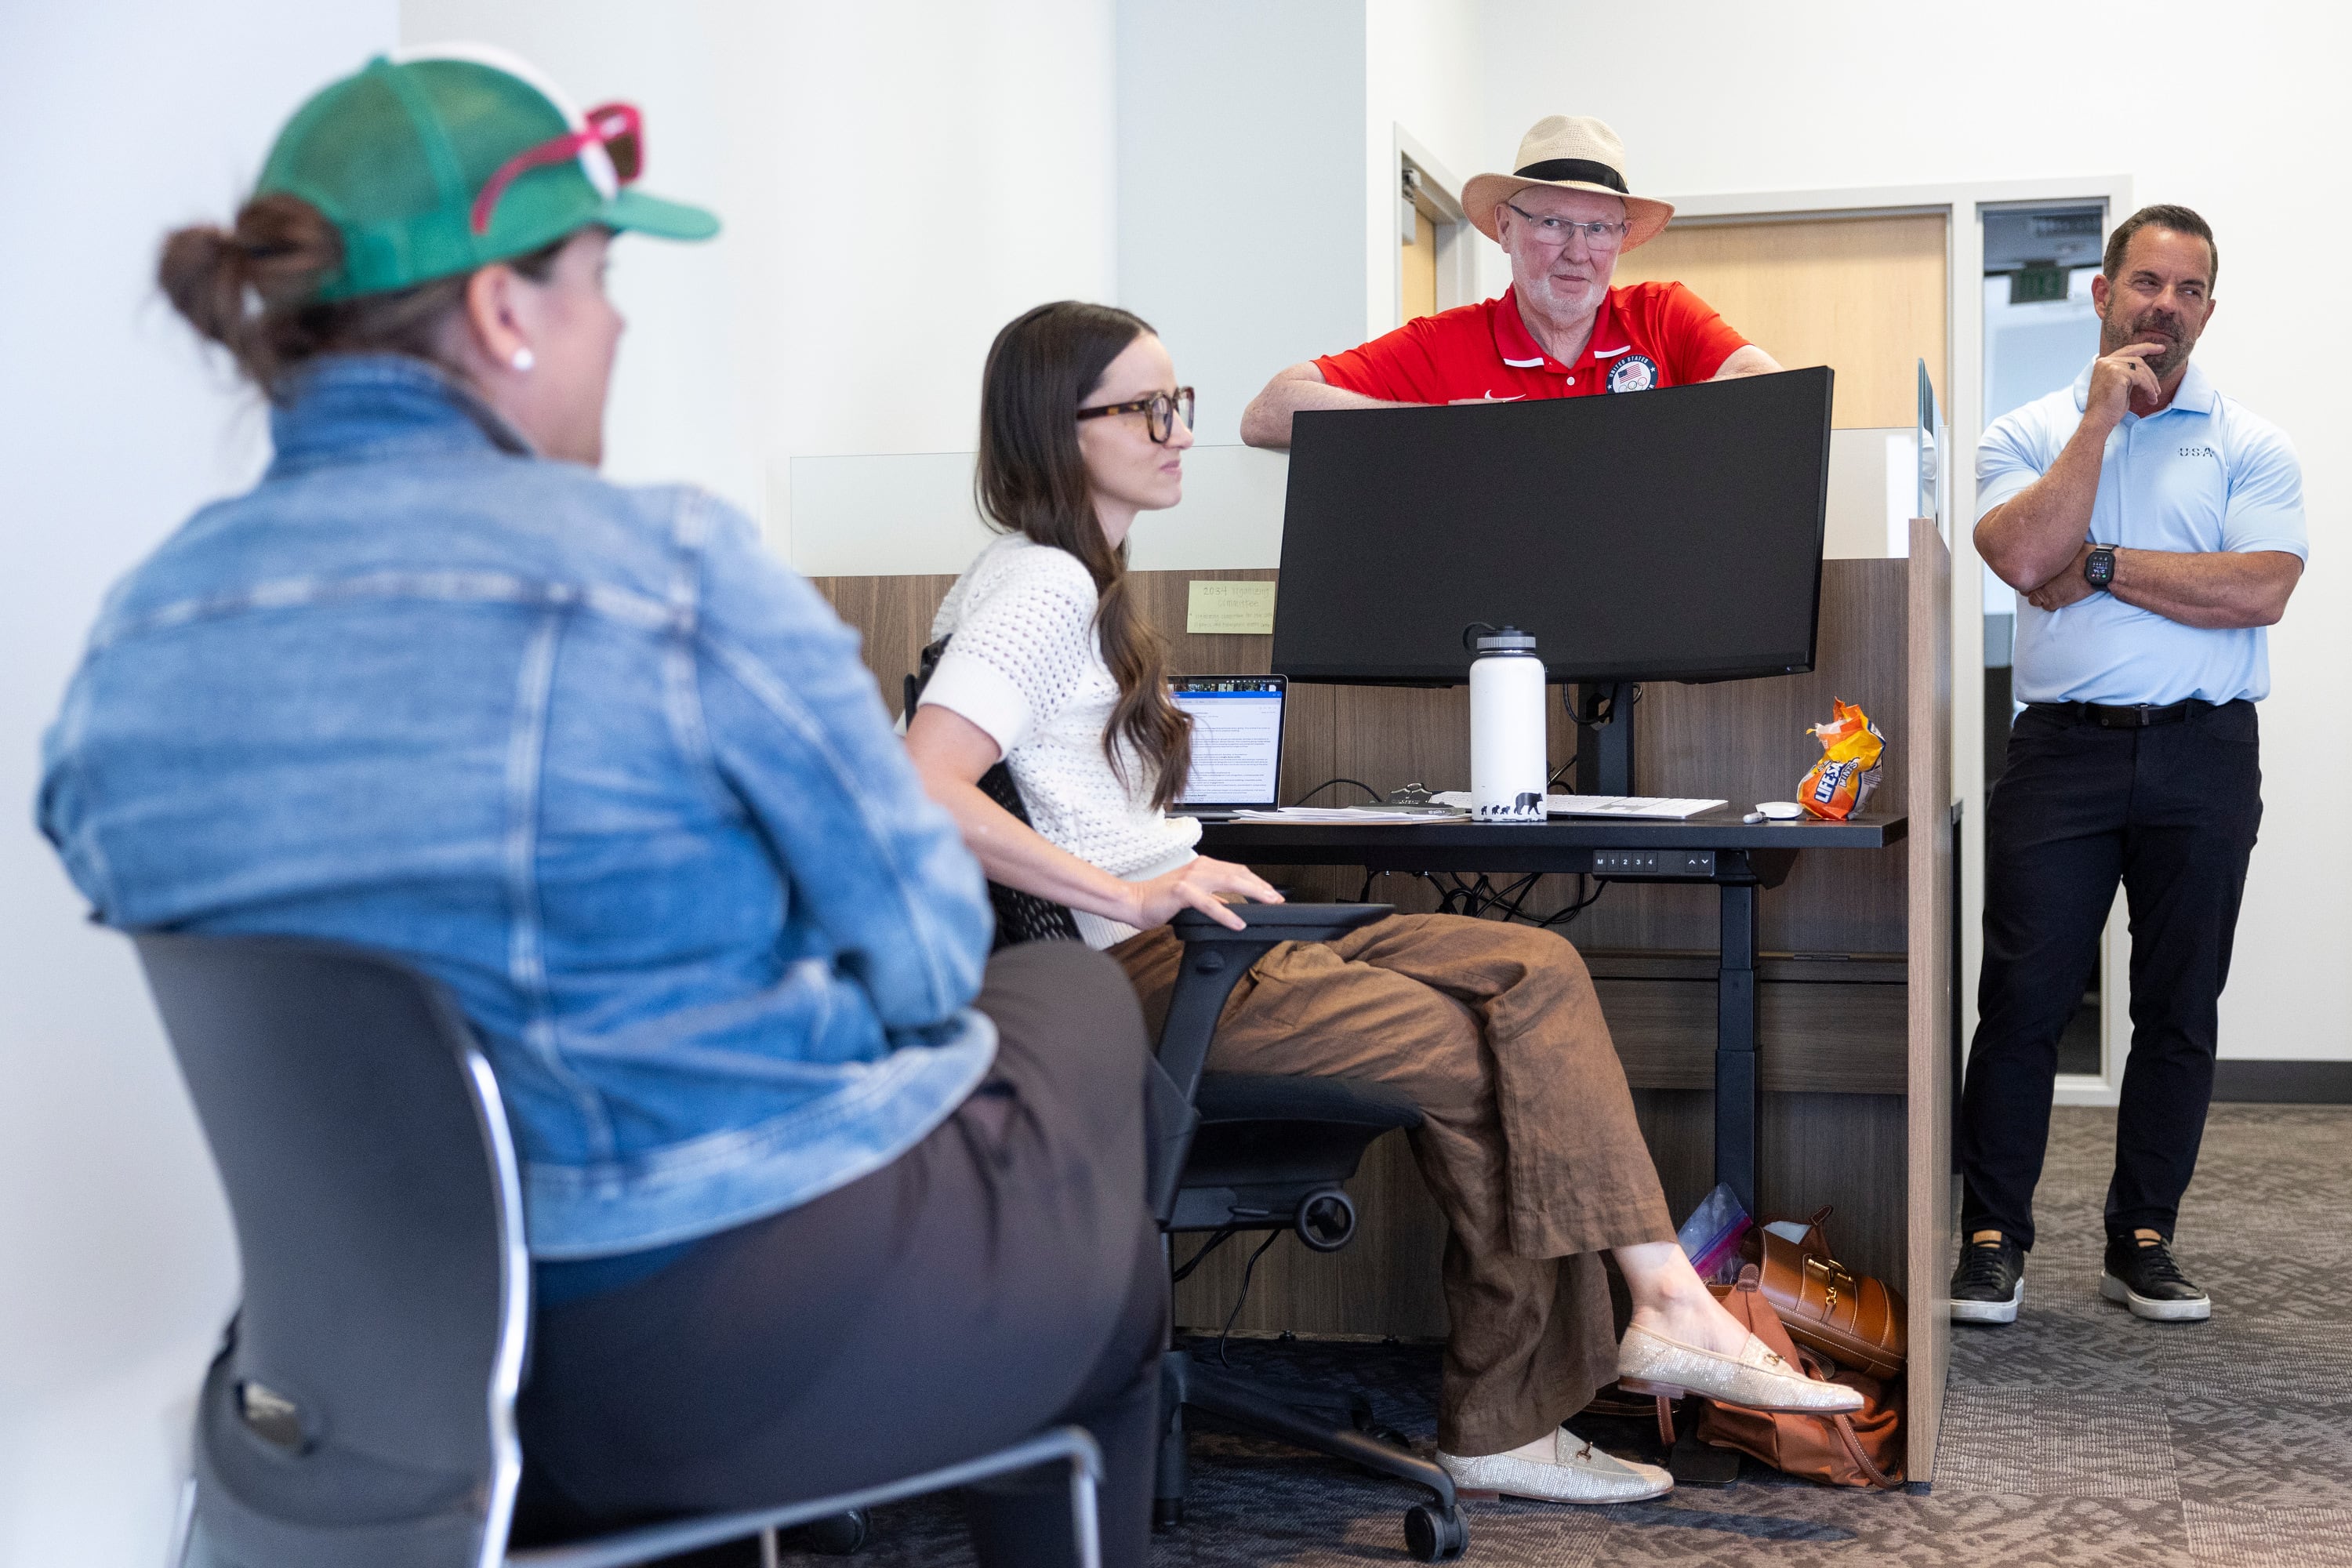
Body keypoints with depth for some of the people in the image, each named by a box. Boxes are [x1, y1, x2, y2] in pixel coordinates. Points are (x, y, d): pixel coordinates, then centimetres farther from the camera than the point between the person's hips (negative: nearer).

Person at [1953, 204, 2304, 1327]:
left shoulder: (2250, 445, 8)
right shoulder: (2027, 434, 9)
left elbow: (2260, 591, -9)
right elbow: (2025, 557, -12)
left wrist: (2098, 567, -8)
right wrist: (2101, 415, -7)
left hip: (2203, 757, 1)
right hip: (2063, 746, -1)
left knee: (2180, 1009, 6)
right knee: (2023, 999, -3)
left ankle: (2142, 1243, 17)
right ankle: (1993, 1239, 6)